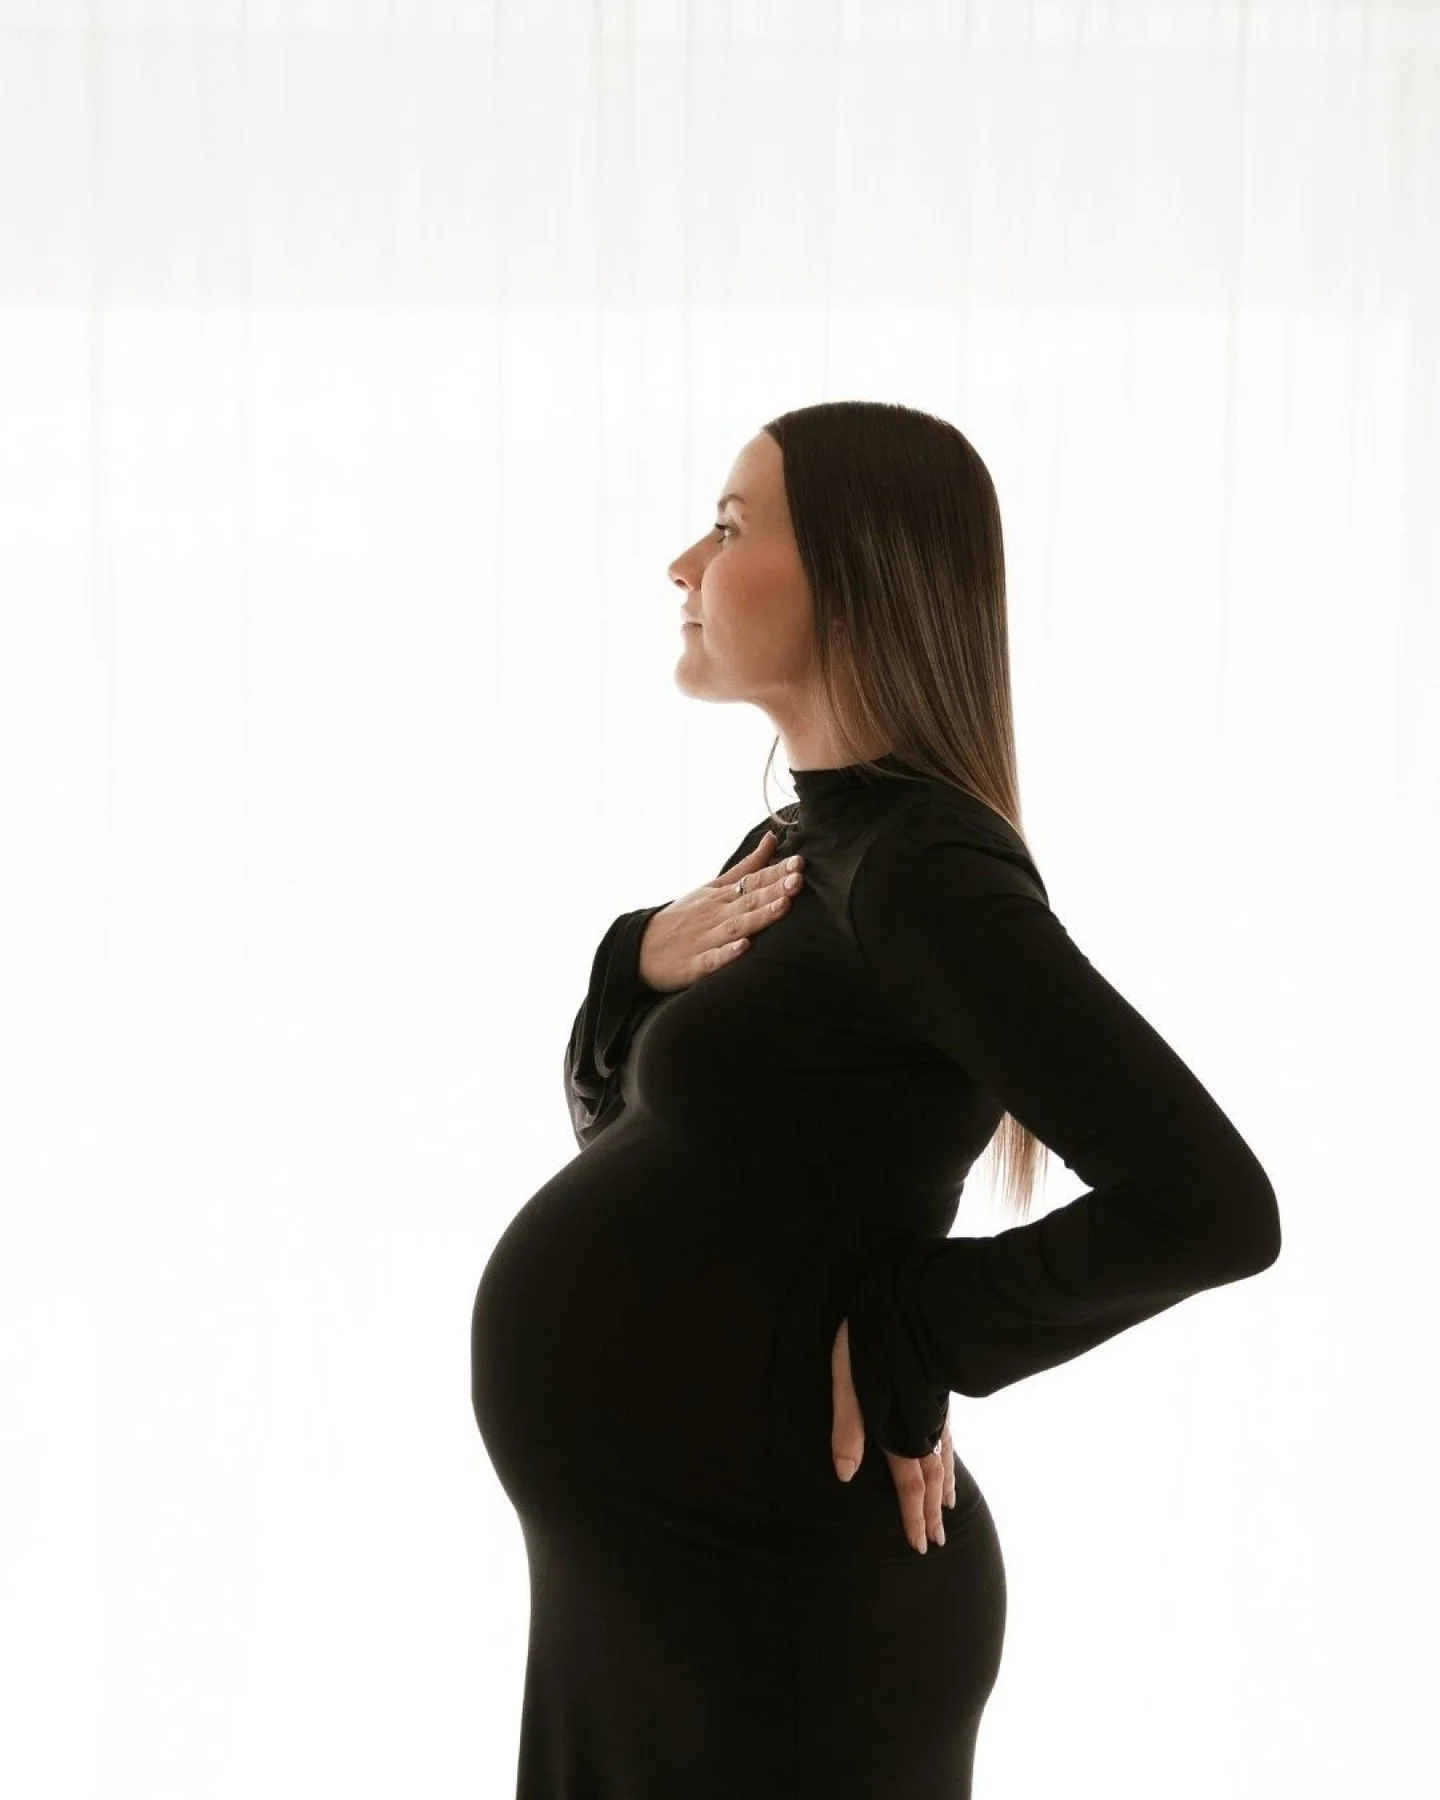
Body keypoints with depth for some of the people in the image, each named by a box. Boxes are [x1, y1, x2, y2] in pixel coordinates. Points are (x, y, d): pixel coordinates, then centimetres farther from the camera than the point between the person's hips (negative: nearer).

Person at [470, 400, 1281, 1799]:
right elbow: (623, 1125, 17)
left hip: (768, 1600, -9)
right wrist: (643, 967, -3)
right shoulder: (803, 849, 8)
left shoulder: (920, 868, -19)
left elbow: (1209, 1209, -27)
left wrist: (905, 1340, -17)